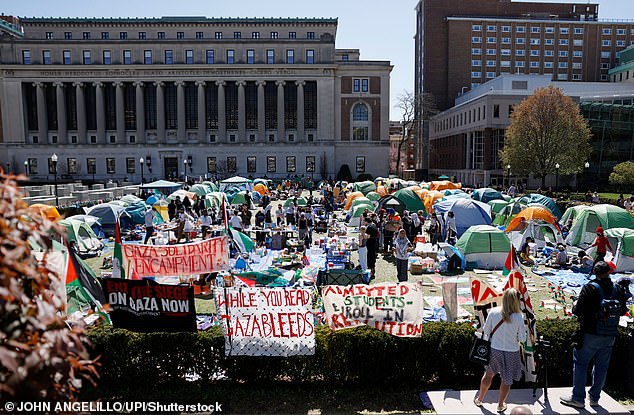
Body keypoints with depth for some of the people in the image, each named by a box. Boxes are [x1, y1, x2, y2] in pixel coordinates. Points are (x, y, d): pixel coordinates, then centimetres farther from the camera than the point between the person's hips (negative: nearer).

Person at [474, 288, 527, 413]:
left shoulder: (493, 312, -17)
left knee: (489, 374, 23)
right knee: (506, 379, 19)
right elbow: (522, 339, -10)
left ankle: (479, 399, 38)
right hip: (511, 352, -2)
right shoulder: (519, 317, -21)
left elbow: (485, 331, -6)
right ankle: (500, 405, 35)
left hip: (494, 349, 2)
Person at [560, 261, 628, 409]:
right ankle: (594, 398, 24)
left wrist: (574, 306, 6)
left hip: (590, 334, -5)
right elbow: (623, 311, 12)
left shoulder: (590, 288, -15)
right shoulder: (618, 289, 0)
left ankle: (578, 398, 7)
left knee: (580, 363, 5)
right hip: (610, 336, 5)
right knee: (602, 366, 14)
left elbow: (578, 310, -15)